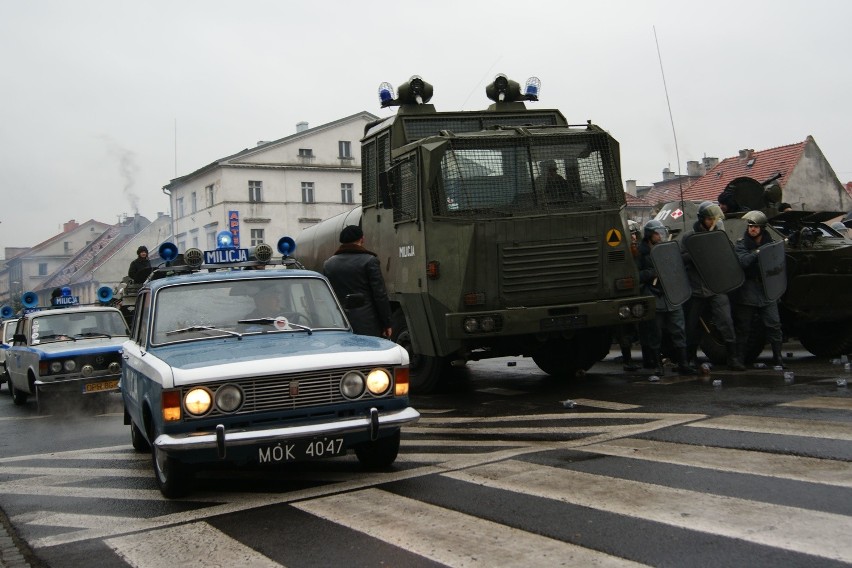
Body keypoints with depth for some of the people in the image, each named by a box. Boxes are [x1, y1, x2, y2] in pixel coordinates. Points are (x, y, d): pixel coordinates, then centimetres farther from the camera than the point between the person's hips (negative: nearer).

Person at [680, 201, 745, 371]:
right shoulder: (688, 236, 3)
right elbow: (681, 258, -4)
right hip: (696, 289, 0)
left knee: (726, 321, -10)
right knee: (692, 325, 9)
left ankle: (733, 358, -5)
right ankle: (691, 358, 25)